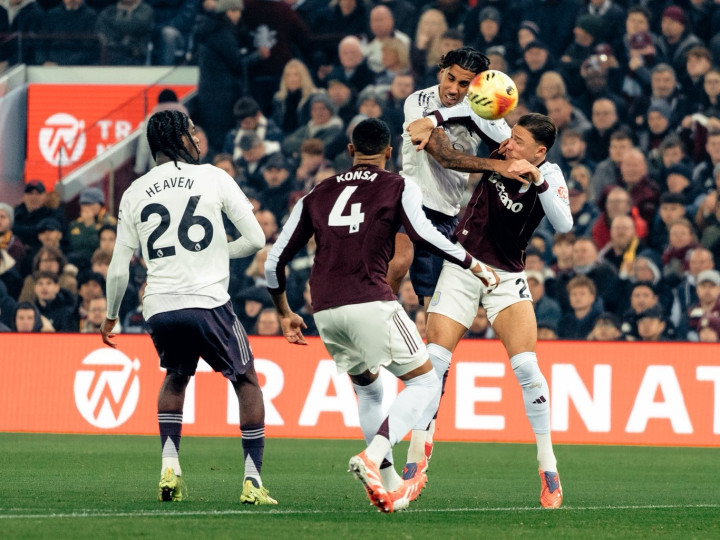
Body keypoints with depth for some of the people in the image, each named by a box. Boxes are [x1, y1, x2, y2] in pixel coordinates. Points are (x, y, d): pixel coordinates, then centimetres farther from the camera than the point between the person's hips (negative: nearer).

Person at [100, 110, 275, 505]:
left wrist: (111, 317, 27)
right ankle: (252, 481, 4)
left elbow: (119, 270, 11)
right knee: (247, 383, 14)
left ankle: (170, 465, 14)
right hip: (207, 302, -3)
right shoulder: (213, 177, 3)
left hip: (158, 309, 3)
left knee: (176, 378, 30)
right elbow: (256, 239, 2)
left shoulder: (133, 194, 11)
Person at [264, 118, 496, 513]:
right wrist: (472, 264, 2)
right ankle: (373, 457, -18)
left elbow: (275, 260, 20)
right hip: (370, 302, -5)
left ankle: (389, 485, 20)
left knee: (368, 389, 26)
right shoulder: (398, 187, 7)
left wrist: (284, 312, 33)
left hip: (324, 310, 5)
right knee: (424, 382, 5)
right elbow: (423, 234, -10)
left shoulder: (317, 195, 20)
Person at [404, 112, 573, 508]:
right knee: (432, 363, -8)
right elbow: (449, 158, 7)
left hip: (507, 279, -2)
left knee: (526, 367, -15)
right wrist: (426, 134, -12)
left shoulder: (549, 176, -11)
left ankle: (548, 468, -5)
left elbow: (564, 225, -26)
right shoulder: (497, 156, -5)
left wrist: (538, 182, -35)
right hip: (461, 269, 2)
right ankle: (416, 461, 0)